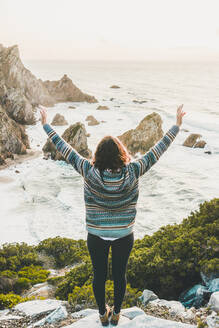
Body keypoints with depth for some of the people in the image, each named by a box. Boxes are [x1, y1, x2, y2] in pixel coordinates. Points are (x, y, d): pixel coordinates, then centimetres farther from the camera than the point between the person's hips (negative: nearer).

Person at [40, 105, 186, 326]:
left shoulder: (90, 172, -21)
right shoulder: (132, 172, -20)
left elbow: (65, 150, -13)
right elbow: (157, 151, -12)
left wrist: (46, 125, -2)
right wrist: (177, 125, -3)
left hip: (96, 237, 0)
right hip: (124, 236, 1)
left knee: (99, 275, 20)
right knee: (120, 275, 21)